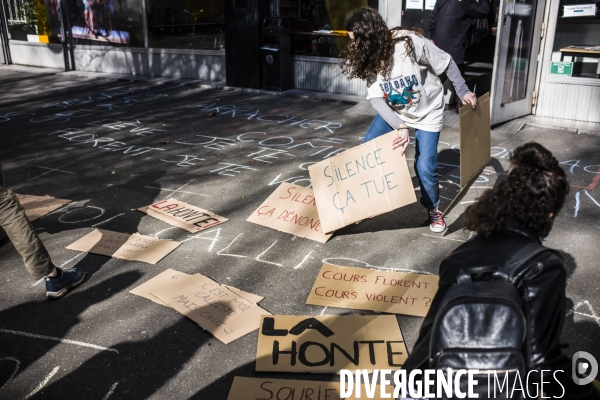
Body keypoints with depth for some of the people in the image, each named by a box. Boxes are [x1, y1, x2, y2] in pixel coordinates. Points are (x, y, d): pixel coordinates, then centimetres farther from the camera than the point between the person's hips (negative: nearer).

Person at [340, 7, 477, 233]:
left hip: (427, 112, -5)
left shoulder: (411, 43, -31)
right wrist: (399, 127, -38)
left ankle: (433, 210, 17)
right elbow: (375, 98, -25)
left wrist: (463, 91, -11)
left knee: (424, 167, -11)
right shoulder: (369, 59, -17)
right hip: (394, 111, 5)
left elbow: (447, 64, -17)